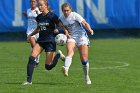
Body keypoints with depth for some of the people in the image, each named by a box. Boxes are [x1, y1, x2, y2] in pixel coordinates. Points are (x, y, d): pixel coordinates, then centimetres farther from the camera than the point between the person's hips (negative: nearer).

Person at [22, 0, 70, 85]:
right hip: (40, 40, 5)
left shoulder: (52, 16, -10)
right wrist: (30, 35, 20)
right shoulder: (39, 17, 8)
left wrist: (66, 32, -25)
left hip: (50, 41, -5)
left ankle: (58, 55, 24)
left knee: (48, 66, -5)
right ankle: (29, 80, -16)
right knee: (32, 58, -18)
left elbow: (61, 25, -8)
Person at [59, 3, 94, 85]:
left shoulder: (75, 15, -9)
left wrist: (90, 30, -34)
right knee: (70, 51, -30)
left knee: (84, 59, -6)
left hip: (81, 36, -3)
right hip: (71, 37, 3)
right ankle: (66, 69, -55)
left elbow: (85, 23, -16)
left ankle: (87, 77, 15)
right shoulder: (61, 19, 5)